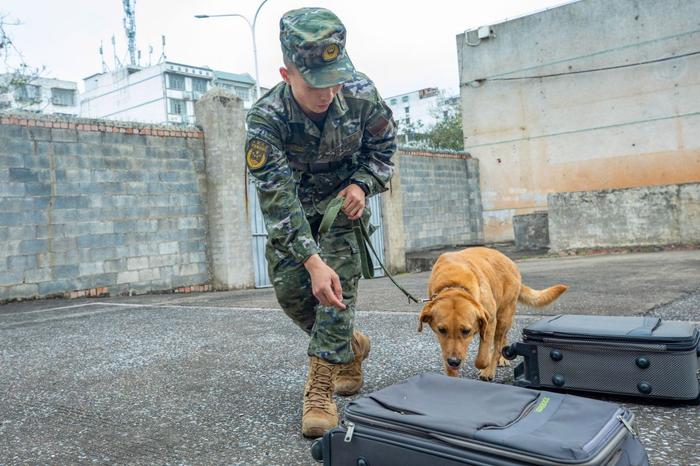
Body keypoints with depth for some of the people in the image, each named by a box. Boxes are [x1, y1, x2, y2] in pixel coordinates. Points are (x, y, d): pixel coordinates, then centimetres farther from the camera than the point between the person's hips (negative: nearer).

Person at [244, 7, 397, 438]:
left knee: (339, 281, -19)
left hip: (342, 199, 0)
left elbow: (383, 147, -5)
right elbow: (278, 197, -35)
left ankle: (320, 389, -13)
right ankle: (350, 346, 21)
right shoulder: (265, 119, -31)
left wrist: (362, 185, -24)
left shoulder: (361, 94, -25)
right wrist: (312, 261, -43)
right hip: (291, 208, 1)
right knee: (290, 286, -5)